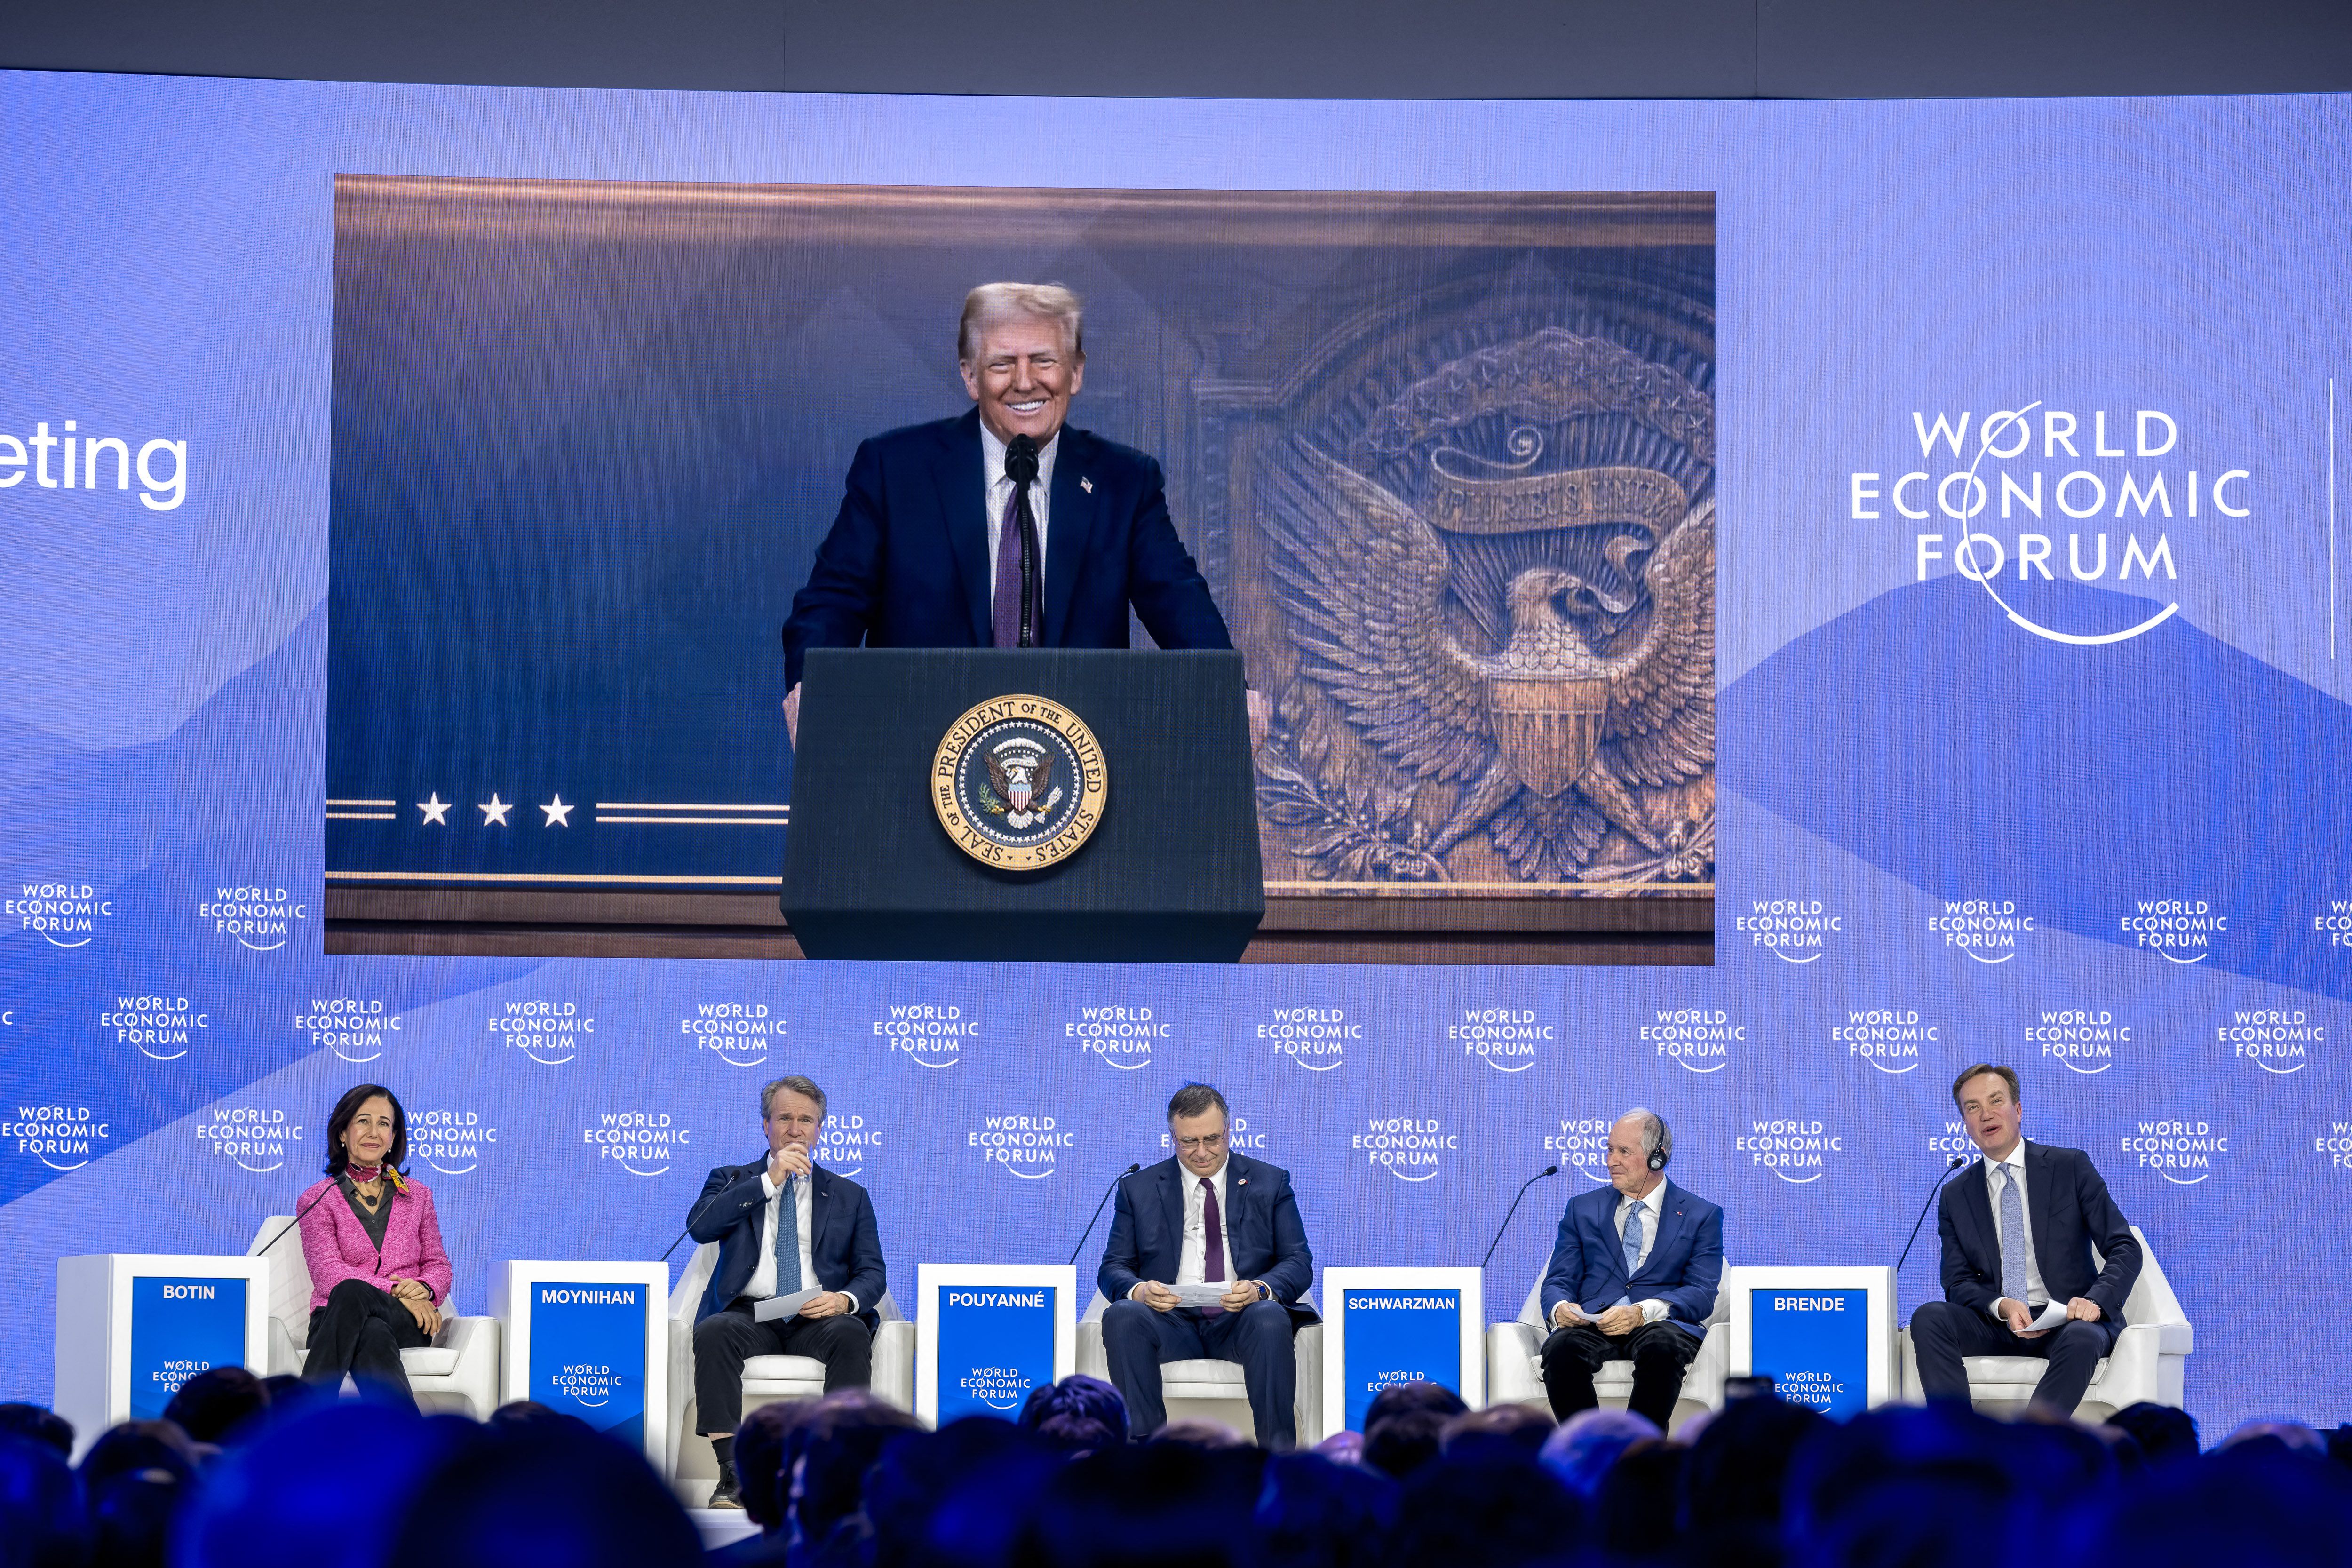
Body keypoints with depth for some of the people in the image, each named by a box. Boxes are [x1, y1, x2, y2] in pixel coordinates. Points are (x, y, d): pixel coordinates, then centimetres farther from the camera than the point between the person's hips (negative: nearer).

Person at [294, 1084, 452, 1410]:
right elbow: (328, 1272, -3)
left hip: (407, 1325, 1)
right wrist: (396, 1293, -17)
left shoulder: (418, 1196, 22)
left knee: (353, 1295, -38)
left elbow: (438, 1264, 19)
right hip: (335, 1320, -1)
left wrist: (424, 1288, -8)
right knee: (373, 1336, -42)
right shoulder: (317, 1199, 11)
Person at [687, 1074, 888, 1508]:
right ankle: (732, 1475, -38)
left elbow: (872, 1273, 12)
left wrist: (846, 1300, -13)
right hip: (750, 1316, 0)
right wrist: (770, 1180, -7)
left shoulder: (850, 1196, 21)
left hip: (819, 1320, 1)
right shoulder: (732, 1181, 19)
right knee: (714, 1332, -35)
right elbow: (700, 1227, -3)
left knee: (852, 1333, -35)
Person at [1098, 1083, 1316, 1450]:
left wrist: (1262, 1289, -18)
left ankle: (1279, 1458, -35)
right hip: (1171, 1321, 1)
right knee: (1121, 1317, -33)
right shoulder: (1138, 1189, 14)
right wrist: (1138, 1290, -15)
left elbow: (1299, 1263, 6)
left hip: (1242, 1321, -1)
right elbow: (1113, 1268, 11)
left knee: (1270, 1319, -37)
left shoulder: (1271, 1183, 12)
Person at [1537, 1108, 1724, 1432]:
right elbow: (1559, 1281, 15)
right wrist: (1560, 1308, -12)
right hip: (1593, 1325, 2)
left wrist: (1642, 1313, -19)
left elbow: (1702, 1294, 0)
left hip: (1662, 1324, -2)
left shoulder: (1701, 1215, 12)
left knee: (1662, 1346, -40)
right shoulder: (1583, 1208, 21)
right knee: (1560, 1348, -35)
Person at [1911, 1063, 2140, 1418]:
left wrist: (2096, 1300, -20)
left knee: (2082, 1339, -38)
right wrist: (2001, 1307, -17)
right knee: (1928, 1318, -26)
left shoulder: (2071, 1167, 5)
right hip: (1997, 1324, 3)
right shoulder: (1956, 1197, 13)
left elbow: (2125, 1250, 1)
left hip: (2067, 1320, -3)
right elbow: (1958, 1282, 7)